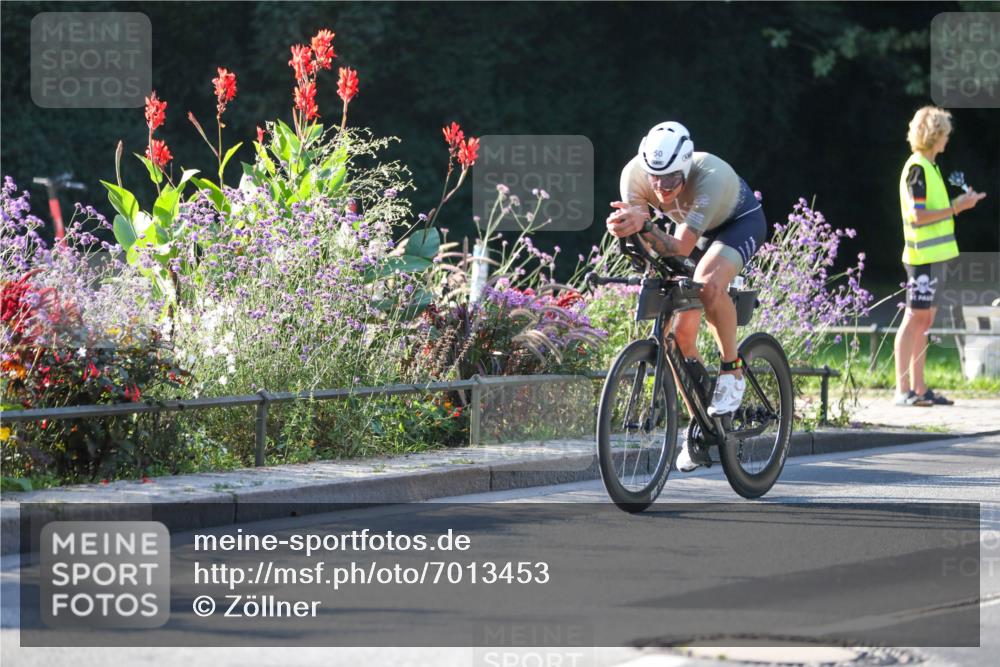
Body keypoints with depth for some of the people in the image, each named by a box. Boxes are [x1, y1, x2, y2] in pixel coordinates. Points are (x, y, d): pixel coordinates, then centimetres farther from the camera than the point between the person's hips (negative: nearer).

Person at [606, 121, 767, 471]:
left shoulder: (710, 175, -41)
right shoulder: (635, 174, -29)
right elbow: (641, 242, -23)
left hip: (741, 223, -5)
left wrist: (644, 226, -61)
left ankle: (731, 373, -16)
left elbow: (681, 248, -44)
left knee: (708, 281, -37)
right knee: (680, 330, -7)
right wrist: (628, 226, -46)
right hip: (696, 229, 5)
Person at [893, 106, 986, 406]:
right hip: (923, 255, -10)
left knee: (924, 320, 10)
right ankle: (903, 390, -8)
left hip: (934, 256, 10)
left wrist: (961, 202, 14)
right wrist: (956, 208, -16)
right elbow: (918, 215, -19)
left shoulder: (929, 167, 17)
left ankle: (919, 388, 12)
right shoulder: (917, 168, -13)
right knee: (915, 318, -9)